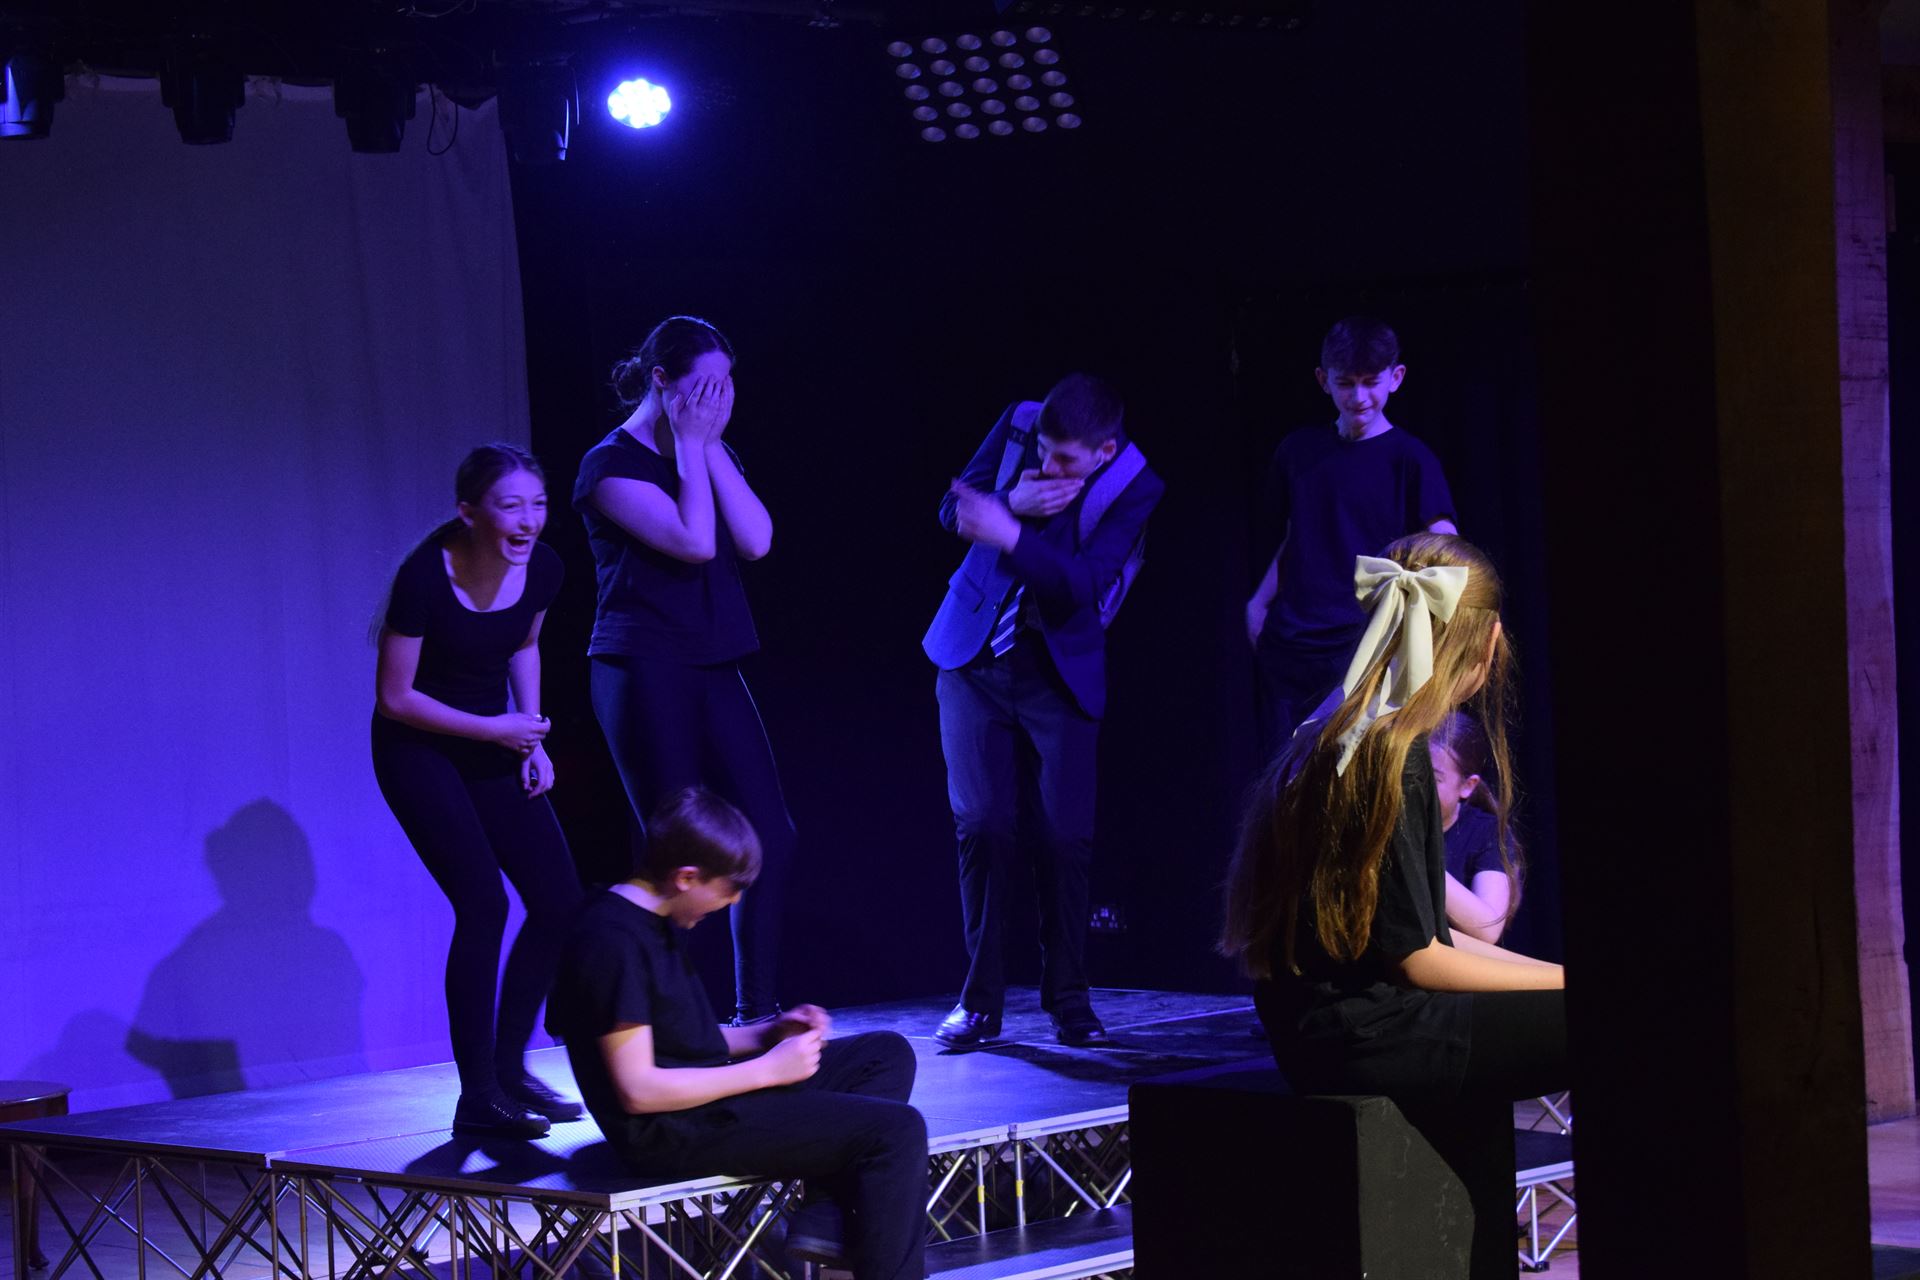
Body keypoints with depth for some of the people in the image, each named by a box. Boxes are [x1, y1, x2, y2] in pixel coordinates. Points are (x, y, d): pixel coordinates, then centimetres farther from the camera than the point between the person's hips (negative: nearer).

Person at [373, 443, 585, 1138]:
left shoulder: (541, 570, -8)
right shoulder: (426, 577, -25)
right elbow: (395, 697, -18)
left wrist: (533, 737, 3)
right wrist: (494, 729, -17)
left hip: (493, 746, 6)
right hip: (419, 750, -6)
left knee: (560, 903, -1)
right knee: (483, 903, -18)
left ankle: (508, 1067, 16)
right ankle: (478, 1098, -10)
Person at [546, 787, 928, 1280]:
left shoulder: (654, 923, 11)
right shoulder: (614, 943, -20)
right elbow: (638, 1090, -23)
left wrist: (767, 1035, 4)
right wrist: (767, 1069, -17)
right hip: (674, 1133, -11)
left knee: (888, 1054, 10)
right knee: (897, 1131, -16)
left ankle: (830, 1219, -6)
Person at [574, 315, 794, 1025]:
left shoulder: (710, 455, 14)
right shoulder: (611, 465, -8)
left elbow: (756, 540, -2)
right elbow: (695, 541, -20)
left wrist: (710, 446, -5)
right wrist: (690, 445, -13)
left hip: (712, 668, 7)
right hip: (642, 671, -7)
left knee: (769, 835, 1)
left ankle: (756, 1009, 9)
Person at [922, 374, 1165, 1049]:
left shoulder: (1135, 486, -14)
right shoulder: (1017, 424, -6)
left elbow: (1084, 583, -24)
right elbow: (953, 507, 1)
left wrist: (1008, 534, -38)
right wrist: (1013, 502, -20)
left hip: (1059, 673, -2)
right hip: (975, 659, 2)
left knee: (1067, 836, -5)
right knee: (980, 824, -4)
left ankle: (1067, 999, 8)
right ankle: (980, 999, 4)